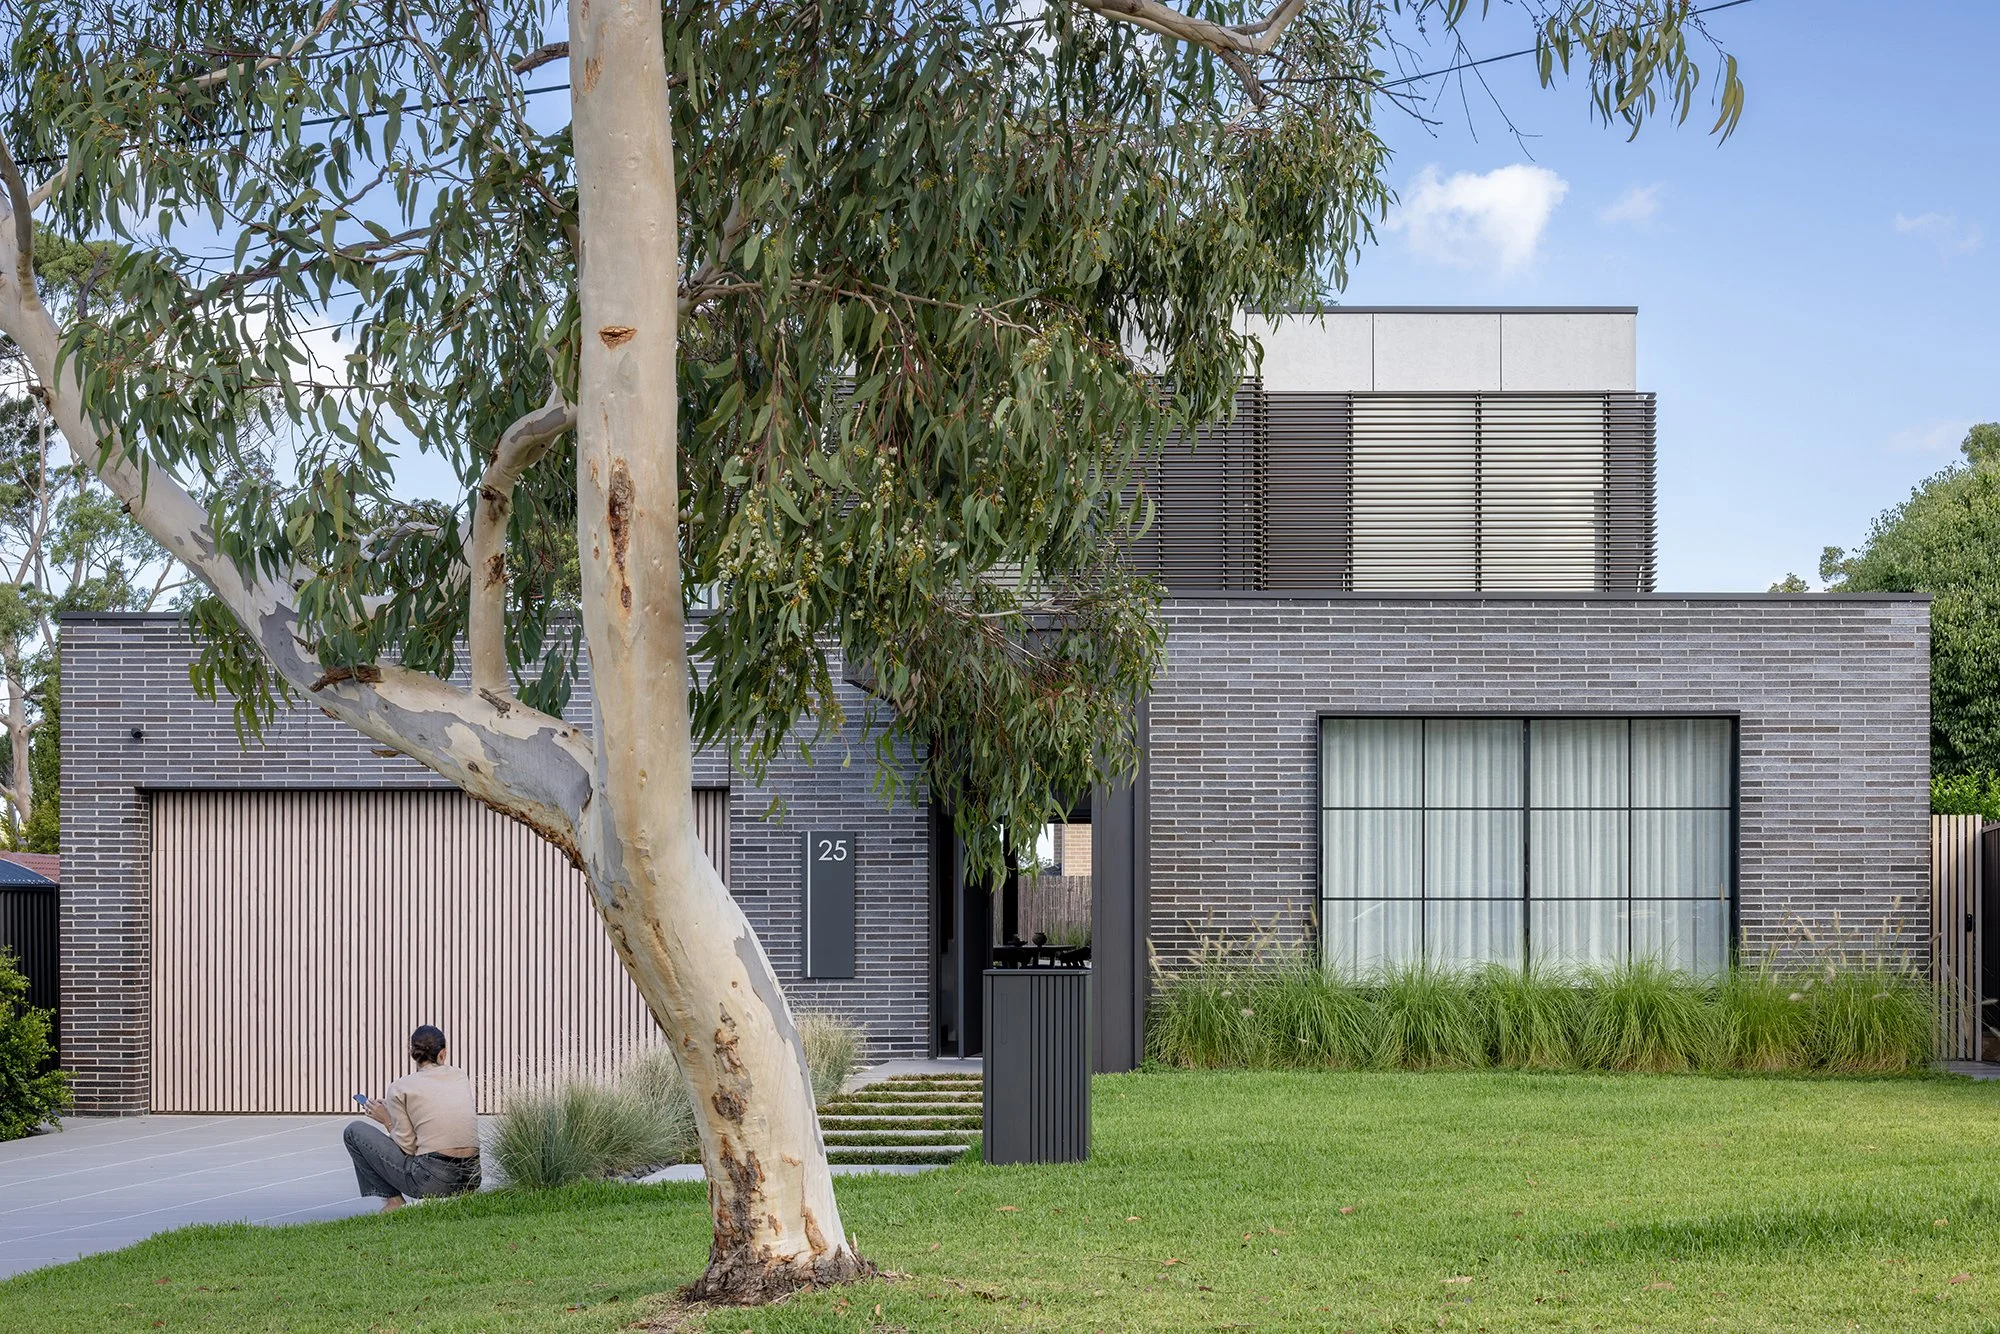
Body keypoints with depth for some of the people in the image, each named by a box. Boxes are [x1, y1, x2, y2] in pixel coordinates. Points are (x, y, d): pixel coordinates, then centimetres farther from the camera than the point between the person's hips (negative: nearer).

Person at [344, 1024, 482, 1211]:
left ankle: (393, 1200, 9)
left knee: (355, 1131, 12)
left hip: (432, 1180, -6)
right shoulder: (460, 1076, 12)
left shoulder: (401, 1087, -2)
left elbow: (407, 1147, -5)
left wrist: (387, 1120, 12)